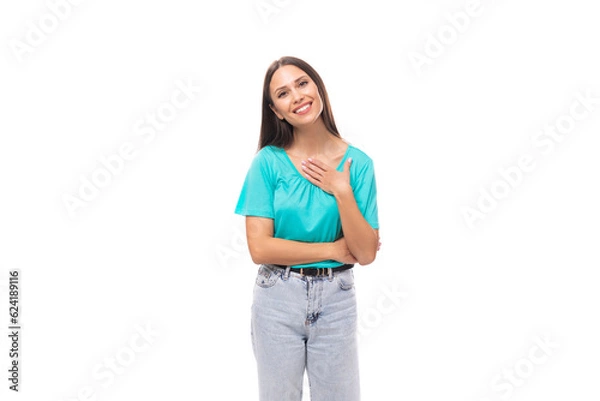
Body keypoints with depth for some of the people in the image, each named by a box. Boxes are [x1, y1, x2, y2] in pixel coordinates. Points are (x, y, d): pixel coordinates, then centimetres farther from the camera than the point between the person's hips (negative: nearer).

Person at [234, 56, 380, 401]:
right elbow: (260, 248, -15)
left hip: (335, 300, 1)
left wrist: (341, 192, -18)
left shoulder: (358, 163, -4)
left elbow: (365, 253, -8)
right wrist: (332, 249, -12)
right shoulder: (269, 161, -8)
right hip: (277, 298, -1)